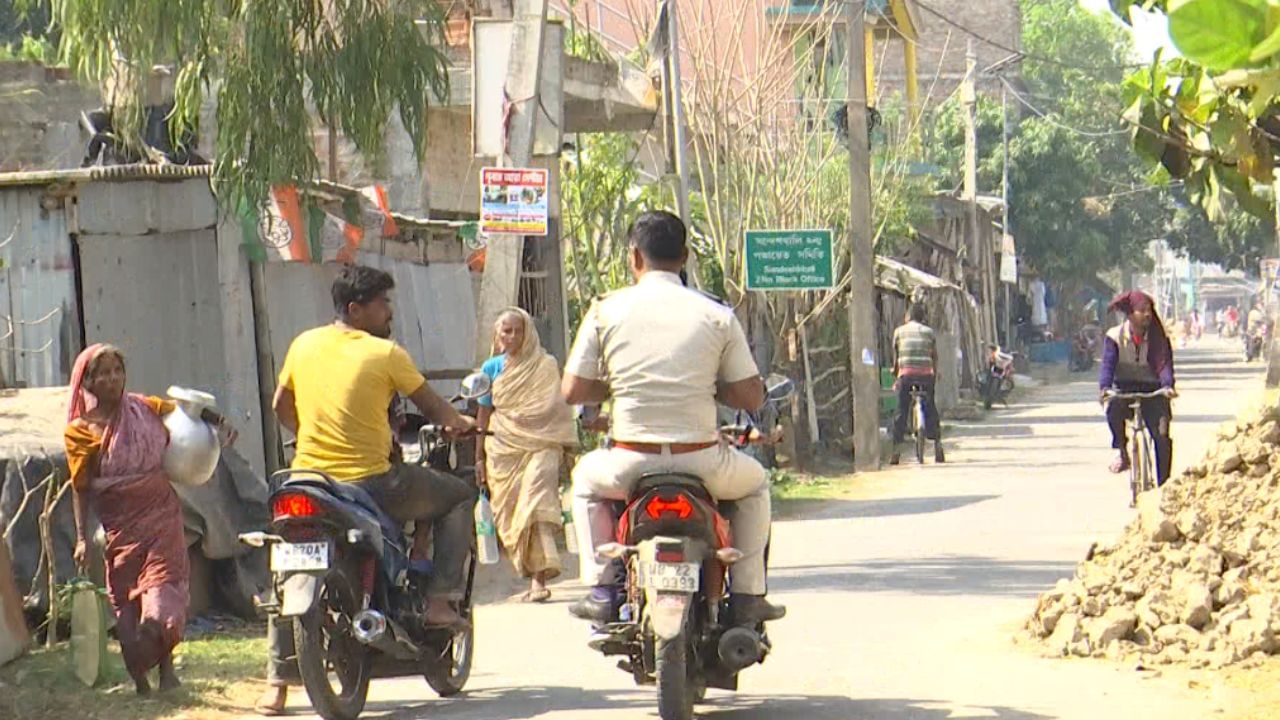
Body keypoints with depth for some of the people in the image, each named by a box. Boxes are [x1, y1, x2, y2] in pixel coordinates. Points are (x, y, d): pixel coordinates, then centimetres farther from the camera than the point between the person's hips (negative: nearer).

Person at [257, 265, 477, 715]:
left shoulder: (304, 345, 7)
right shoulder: (385, 353, -6)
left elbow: (282, 408, 20)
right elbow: (433, 408, 3)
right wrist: (462, 424, 25)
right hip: (370, 483, -5)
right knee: (458, 497, 17)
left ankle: (277, 683, 13)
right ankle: (440, 599, 10)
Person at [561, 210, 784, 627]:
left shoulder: (606, 311, -2)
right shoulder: (717, 316, -2)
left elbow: (573, 392, 0)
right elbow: (751, 398, 0)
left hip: (631, 465, 0)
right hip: (702, 462, 0)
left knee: (586, 476, 35)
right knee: (754, 482, 32)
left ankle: (602, 589, 22)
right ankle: (747, 596, 23)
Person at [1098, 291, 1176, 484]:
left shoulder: (1160, 338, -2)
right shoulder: (1115, 336, -5)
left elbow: (1165, 364, -15)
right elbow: (1107, 365, -16)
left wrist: (1167, 386, -35)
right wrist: (1105, 387, -35)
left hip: (1152, 391, 1)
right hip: (1124, 390, -1)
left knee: (1162, 437, -16)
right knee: (1114, 409, -35)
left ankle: (1164, 484, -5)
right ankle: (1122, 453, -12)